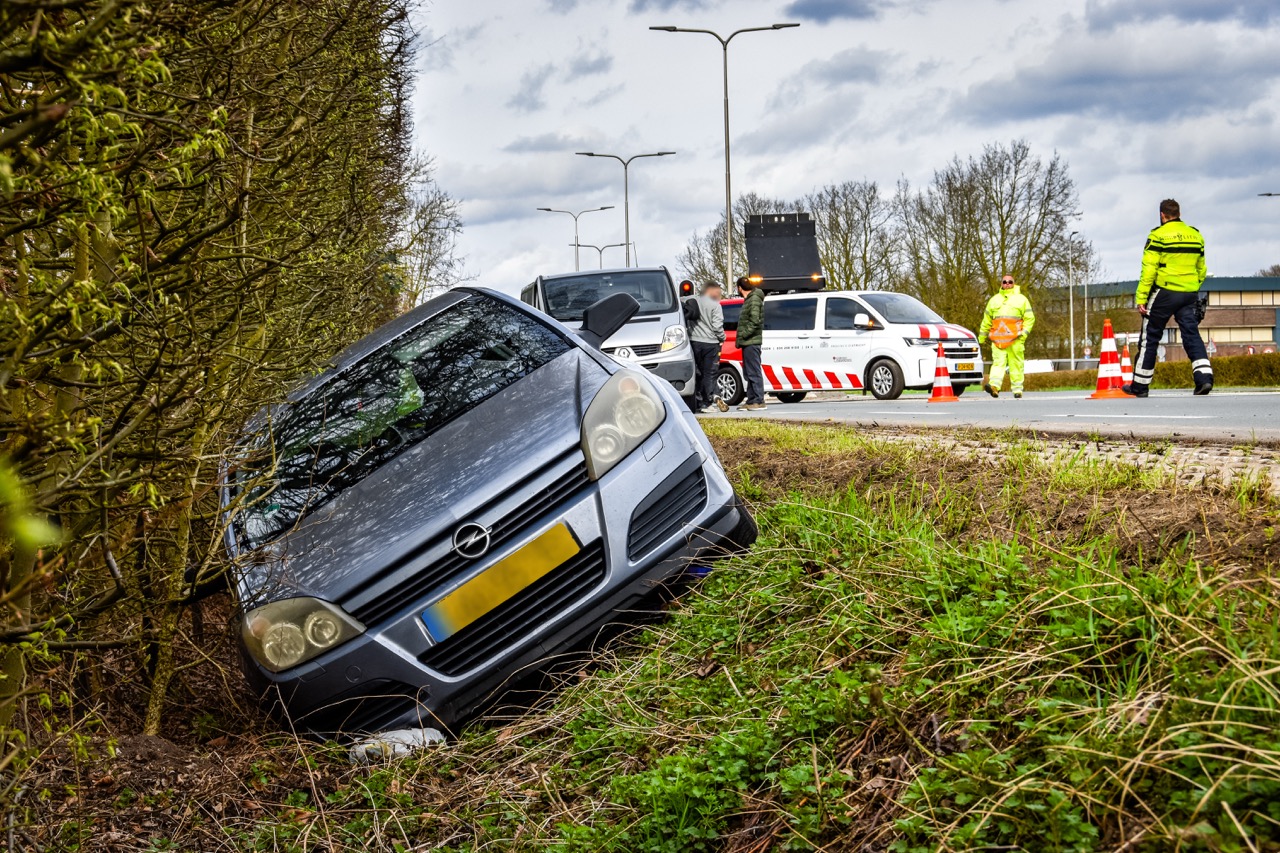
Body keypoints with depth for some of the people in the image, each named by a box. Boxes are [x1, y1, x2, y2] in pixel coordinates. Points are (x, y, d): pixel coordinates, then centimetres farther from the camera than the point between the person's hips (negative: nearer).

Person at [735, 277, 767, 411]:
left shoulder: (754, 299, -10)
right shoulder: (749, 299, 20)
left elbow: (755, 321, -20)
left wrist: (743, 335, -18)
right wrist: (741, 338, 15)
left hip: (751, 342, -10)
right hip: (748, 343, 10)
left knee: (754, 372, -10)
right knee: (749, 373, 12)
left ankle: (759, 401, -11)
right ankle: (751, 401, 16)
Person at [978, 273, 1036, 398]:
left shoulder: (1021, 299, 13)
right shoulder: (994, 300, 20)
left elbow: (1030, 318, 9)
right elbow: (987, 320, 23)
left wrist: (1025, 332, -4)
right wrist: (982, 335, 21)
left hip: (1015, 339, -1)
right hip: (997, 339, 1)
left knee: (1016, 364, 0)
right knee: (998, 362, -12)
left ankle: (1017, 389, 3)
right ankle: (994, 385, -27)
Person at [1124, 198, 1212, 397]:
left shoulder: (1158, 235, -7)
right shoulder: (1196, 236, 11)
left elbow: (1148, 270, -12)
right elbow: (1201, 270, 18)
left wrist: (1141, 298, -11)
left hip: (1164, 293, -4)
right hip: (1189, 295, 5)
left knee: (1150, 337, 5)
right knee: (1192, 334, 3)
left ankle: (1140, 386, 10)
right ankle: (1204, 376, -17)